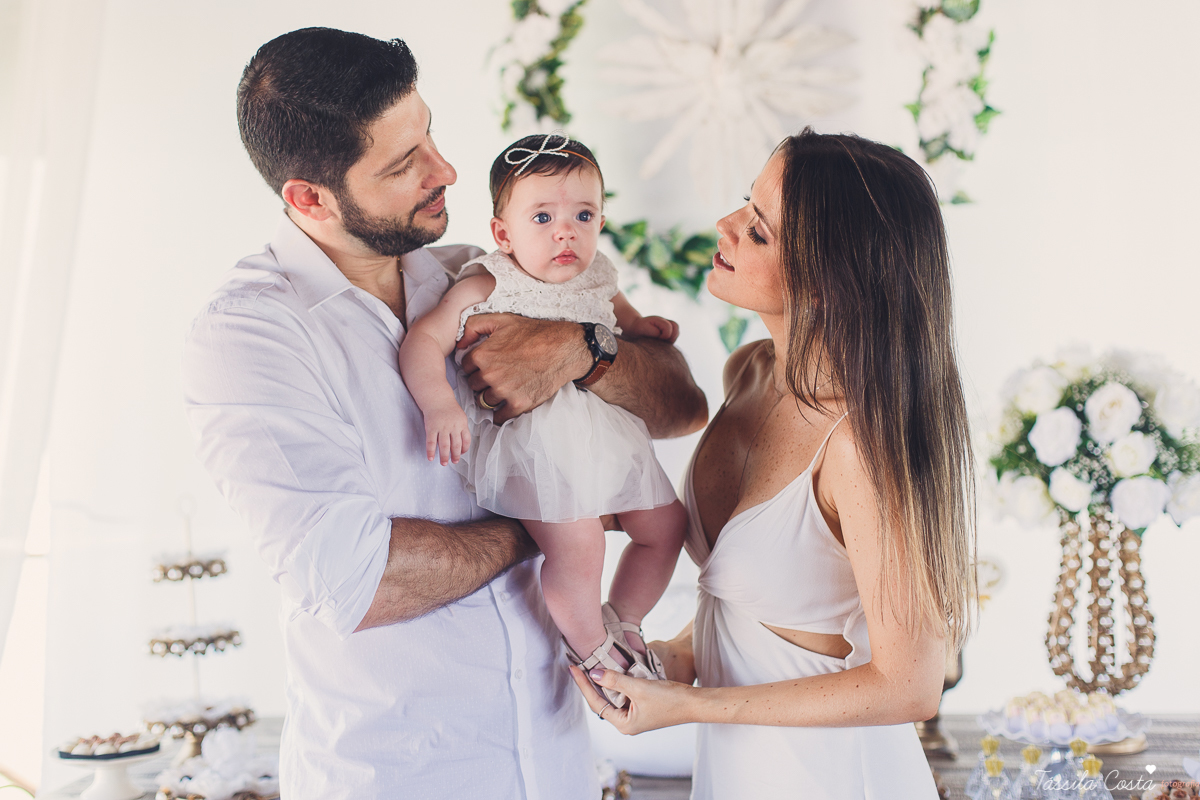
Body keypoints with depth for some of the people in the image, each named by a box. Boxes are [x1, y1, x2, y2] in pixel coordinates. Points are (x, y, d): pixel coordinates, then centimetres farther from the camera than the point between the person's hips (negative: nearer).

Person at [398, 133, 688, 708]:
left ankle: (620, 622, 32)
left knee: (665, 525, 12)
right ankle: (590, 649, 8)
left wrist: (647, 327, 10)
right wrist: (439, 404, -28)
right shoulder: (485, 288, -9)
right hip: (535, 439, -7)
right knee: (576, 551, -20)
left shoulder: (597, 282, 9)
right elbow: (423, 341, -14)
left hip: (604, 432, 7)